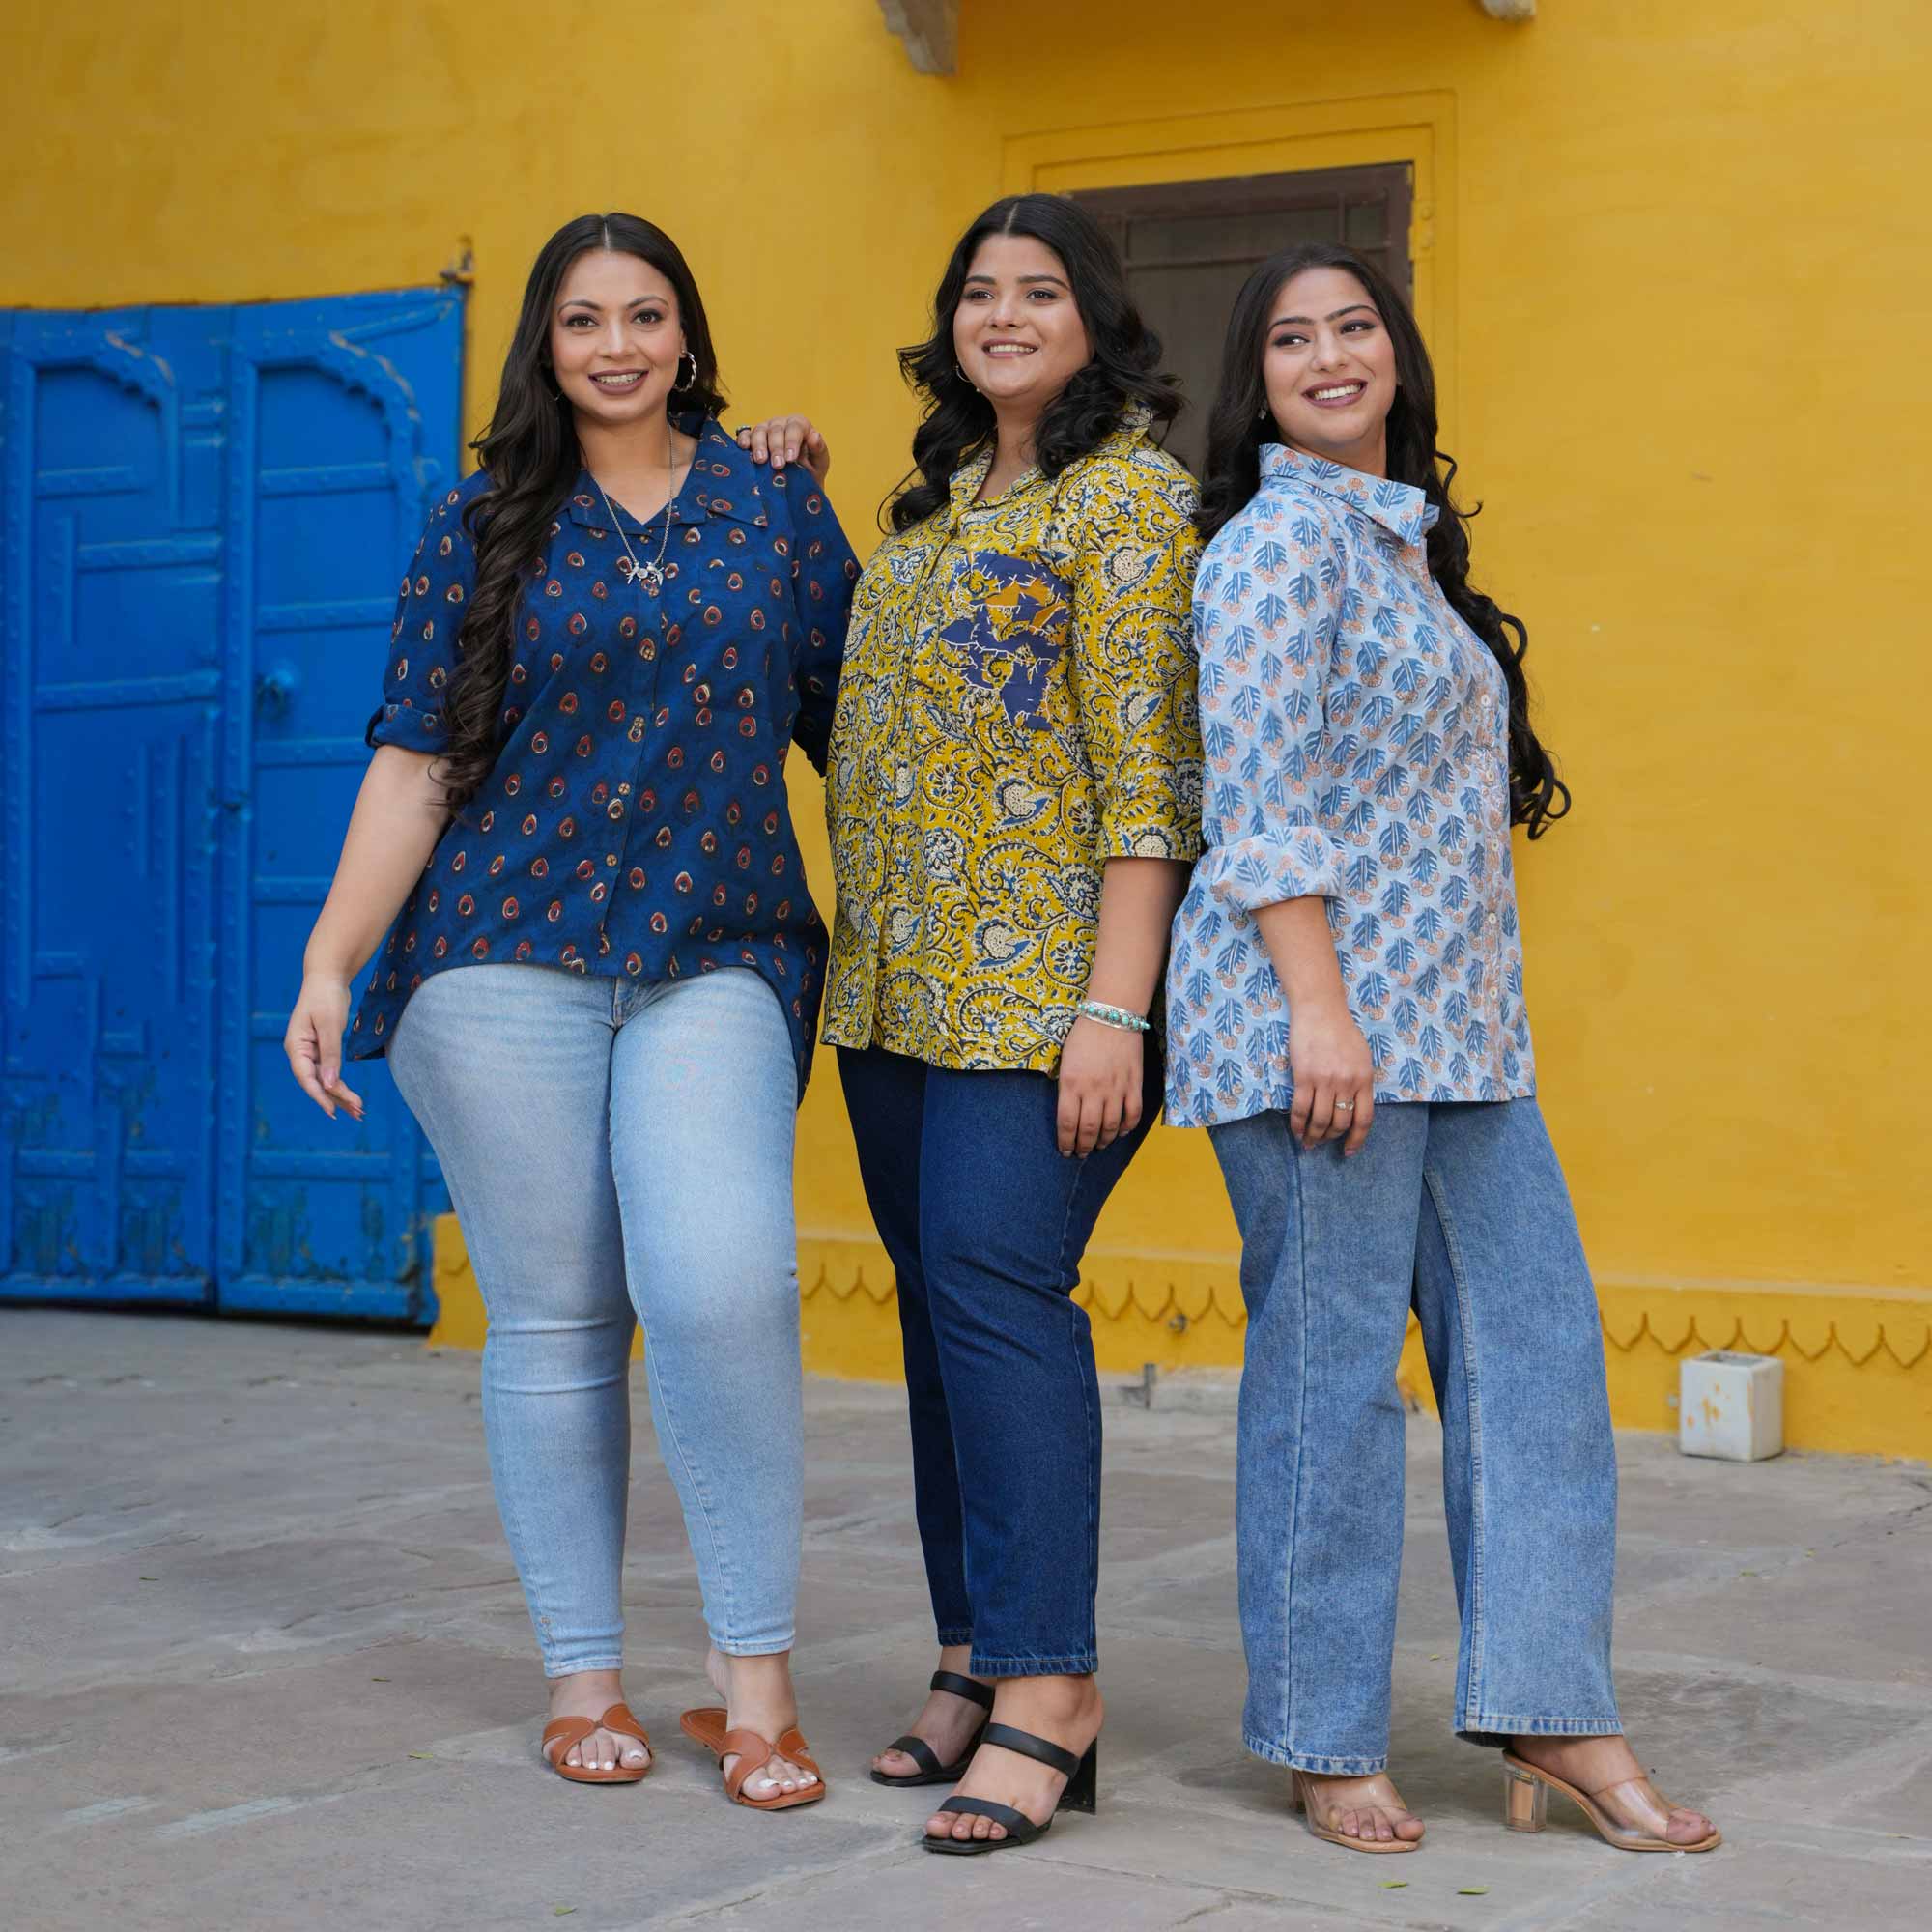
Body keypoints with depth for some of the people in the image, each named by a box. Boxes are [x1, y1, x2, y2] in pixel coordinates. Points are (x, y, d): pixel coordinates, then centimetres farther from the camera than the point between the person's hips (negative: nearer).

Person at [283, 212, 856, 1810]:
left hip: (715, 968, 0)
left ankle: (754, 1677, -5)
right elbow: (414, 766, 6)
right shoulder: (484, 528, 8)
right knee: (553, 1317, 2)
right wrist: (330, 965, -2)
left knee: (723, 1288, -18)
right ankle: (583, 1676, 15)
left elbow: (859, 731, 12)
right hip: (506, 963, 1)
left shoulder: (777, 509, 10)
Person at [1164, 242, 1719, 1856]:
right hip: (1320, 1012, -9)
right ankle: (1329, 1743, 8)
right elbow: (1263, 796, -16)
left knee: (1535, 1341, 5)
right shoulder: (1283, 536, -8)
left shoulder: (1403, 538, 19)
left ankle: (1548, 1708, 11)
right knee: (1331, 1366, -3)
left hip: (1456, 1025, 9)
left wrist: (1462, 1018, 21)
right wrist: (1318, 1005, -23)